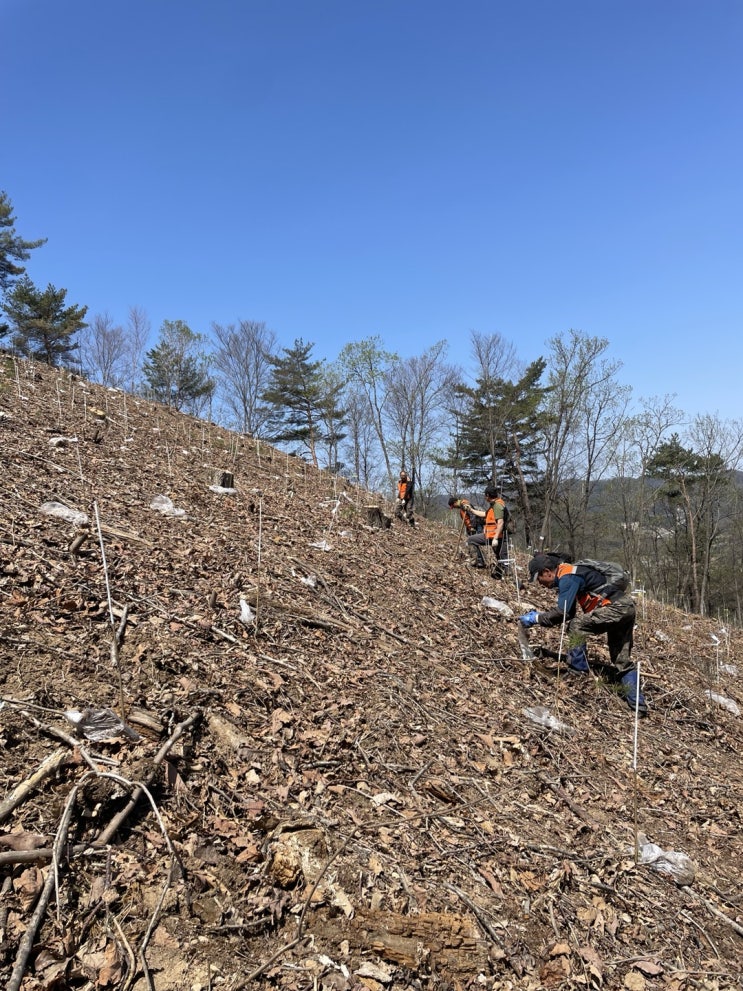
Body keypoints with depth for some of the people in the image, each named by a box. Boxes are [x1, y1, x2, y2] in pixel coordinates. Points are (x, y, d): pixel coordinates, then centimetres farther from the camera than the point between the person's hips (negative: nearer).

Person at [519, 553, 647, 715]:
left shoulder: (568, 577, -15)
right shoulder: (570, 574, 16)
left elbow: (562, 613, -21)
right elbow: (569, 612, 20)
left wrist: (536, 619, -11)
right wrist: (540, 615, 12)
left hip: (614, 607, -11)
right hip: (626, 607, 11)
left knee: (576, 627, -13)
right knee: (622, 660, 13)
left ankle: (578, 672, -8)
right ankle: (638, 703, 16)